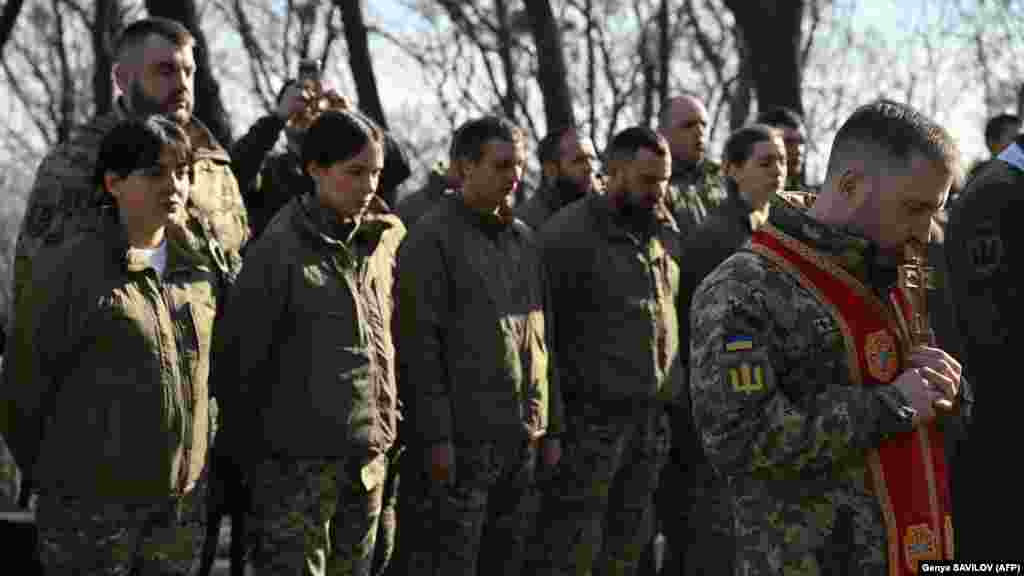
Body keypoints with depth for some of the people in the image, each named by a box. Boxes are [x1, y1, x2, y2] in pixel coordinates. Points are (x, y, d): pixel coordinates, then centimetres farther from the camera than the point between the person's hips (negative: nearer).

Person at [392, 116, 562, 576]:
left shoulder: (523, 239, 15)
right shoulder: (432, 239, -7)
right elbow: (419, 344, -12)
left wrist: (552, 426, 15)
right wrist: (436, 435, -17)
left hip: (523, 436, 7)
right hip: (461, 439, -7)